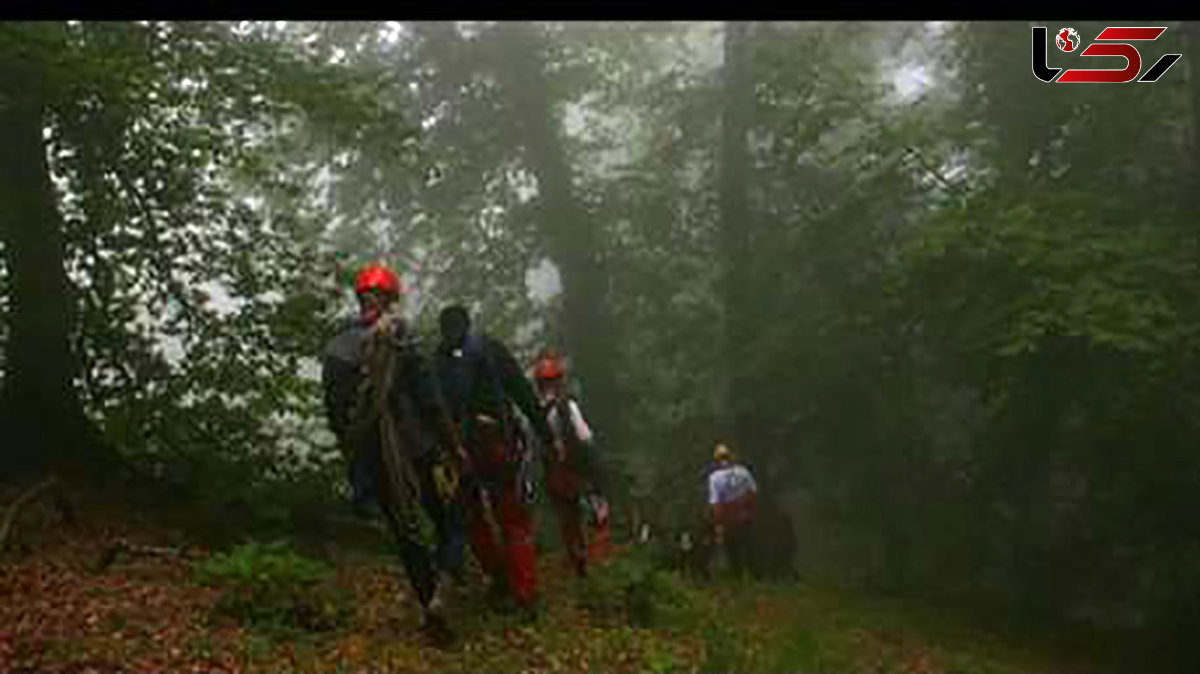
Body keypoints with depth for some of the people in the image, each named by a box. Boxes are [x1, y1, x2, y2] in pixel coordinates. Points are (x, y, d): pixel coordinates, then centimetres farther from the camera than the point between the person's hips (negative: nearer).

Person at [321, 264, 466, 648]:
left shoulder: (334, 350, 4)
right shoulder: (398, 340, -12)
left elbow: (334, 413, 10)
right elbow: (430, 399, -13)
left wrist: (353, 457, 19)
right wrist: (453, 444, -5)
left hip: (370, 459, 4)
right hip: (417, 449, -4)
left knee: (406, 534, 12)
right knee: (447, 516, 12)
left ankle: (430, 602, 7)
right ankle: (450, 568, -10)